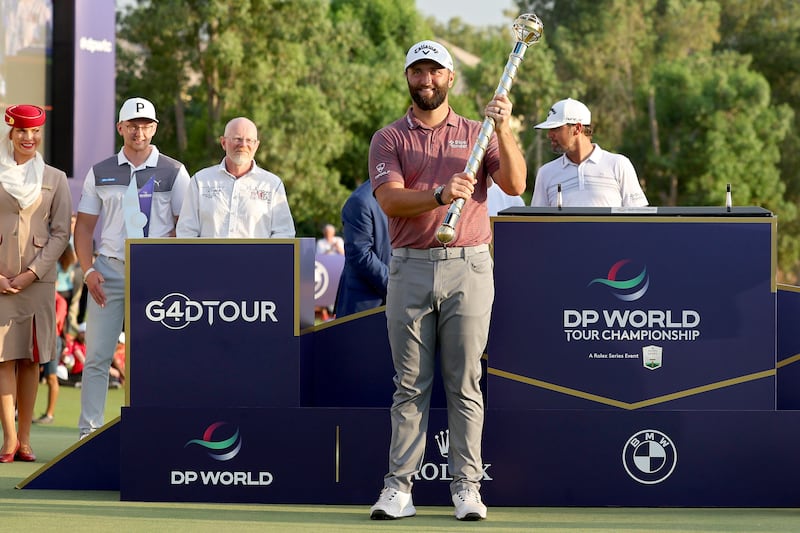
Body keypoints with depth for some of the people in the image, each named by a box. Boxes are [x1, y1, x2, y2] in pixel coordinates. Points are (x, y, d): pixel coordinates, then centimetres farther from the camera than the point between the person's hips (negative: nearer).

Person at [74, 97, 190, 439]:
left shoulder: (173, 172, 5)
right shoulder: (100, 173, 10)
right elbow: (84, 226, 11)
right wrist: (88, 270, -3)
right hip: (109, 270, 1)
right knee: (96, 355, -3)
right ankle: (88, 430, 1)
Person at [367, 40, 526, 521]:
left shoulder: (477, 135, 12)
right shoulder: (389, 139, 8)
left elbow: (515, 184, -3)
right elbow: (391, 200, -8)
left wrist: (503, 130, -16)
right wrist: (441, 195, -25)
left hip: (468, 267, 0)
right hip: (411, 269, 0)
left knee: (465, 382, 1)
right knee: (410, 384, 1)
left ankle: (466, 485, 3)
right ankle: (400, 486, 2)